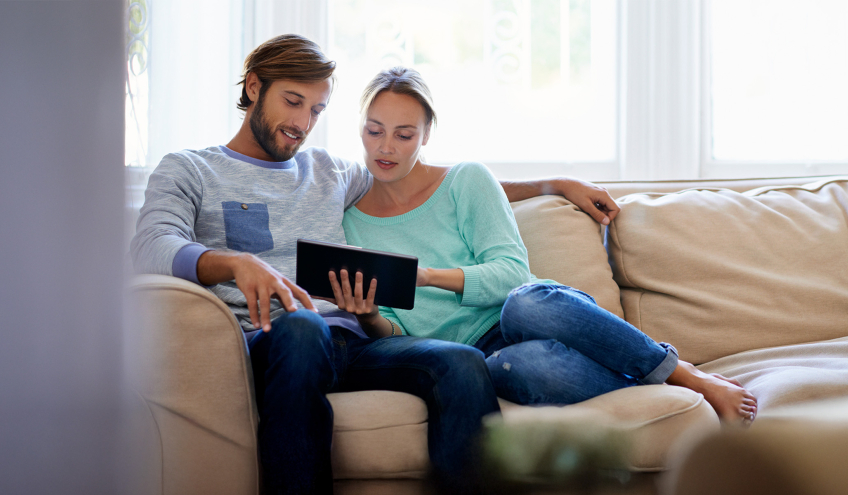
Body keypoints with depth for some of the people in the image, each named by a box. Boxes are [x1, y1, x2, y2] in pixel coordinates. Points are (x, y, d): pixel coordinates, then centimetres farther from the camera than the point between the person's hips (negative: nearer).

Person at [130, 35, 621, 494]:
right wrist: (236, 263, -26)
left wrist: (554, 184, 32)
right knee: (300, 327, -41)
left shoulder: (331, 171, 32)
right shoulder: (189, 170, 17)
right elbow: (151, 249, -5)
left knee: (463, 364, -27)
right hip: (264, 346, -4)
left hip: (349, 343, 4)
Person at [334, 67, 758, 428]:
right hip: (475, 354, 0)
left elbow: (512, 273, -5)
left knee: (526, 303, -39)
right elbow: (397, 338, 5)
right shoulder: (350, 225, 10)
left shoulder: (466, 181, 6)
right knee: (525, 365, -40)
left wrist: (428, 275, -20)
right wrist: (370, 318, -19)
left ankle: (691, 378, -24)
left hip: (540, 312, 1)